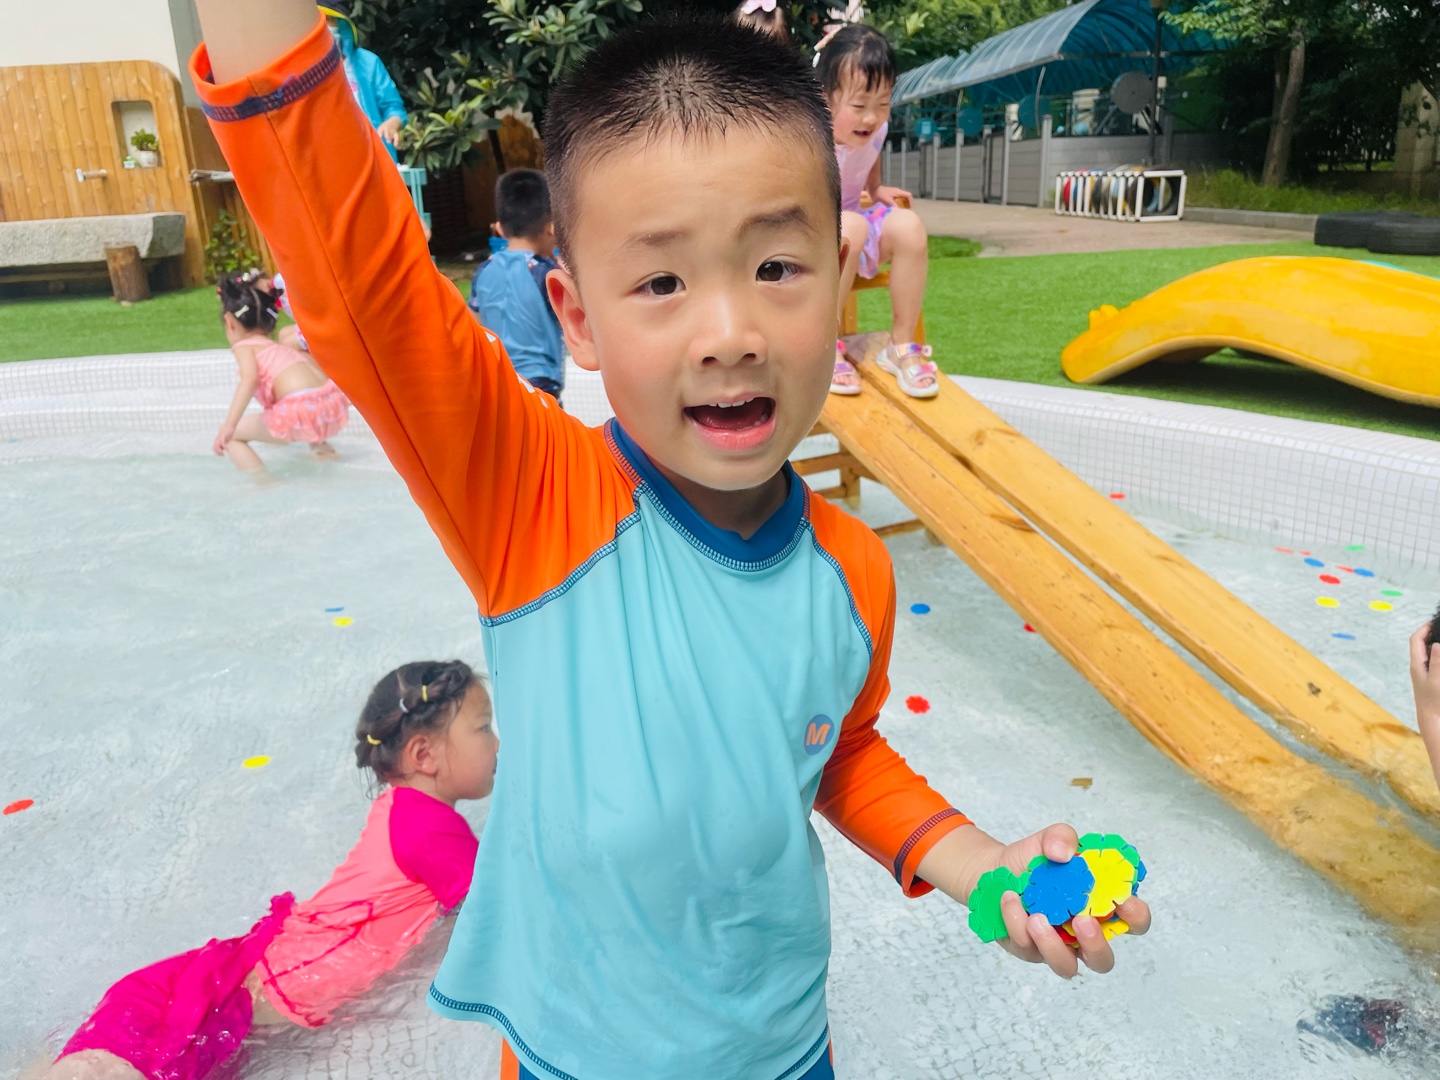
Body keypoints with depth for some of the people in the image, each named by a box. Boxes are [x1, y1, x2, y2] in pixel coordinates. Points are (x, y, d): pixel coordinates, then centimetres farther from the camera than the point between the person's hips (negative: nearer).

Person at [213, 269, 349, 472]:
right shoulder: (285, 347, 29)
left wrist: (229, 425, -18)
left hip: (300, 410, -7)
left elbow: (250, 378, -11)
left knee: (231, 436, 7)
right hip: (332, 405, 8)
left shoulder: (244, 346, 9)